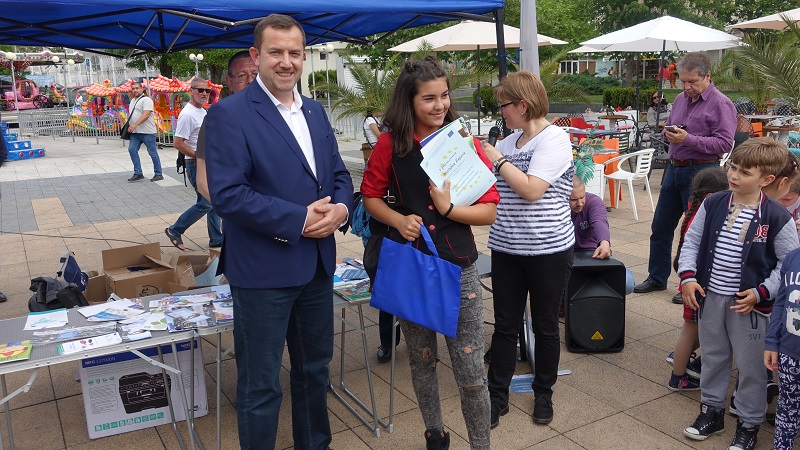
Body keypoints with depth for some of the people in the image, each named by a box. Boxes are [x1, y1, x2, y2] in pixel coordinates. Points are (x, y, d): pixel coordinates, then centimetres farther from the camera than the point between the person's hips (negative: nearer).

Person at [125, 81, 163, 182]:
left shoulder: (146, 100, -9)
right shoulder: (133, 101, 20)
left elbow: (146, 115, -20)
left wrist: (135, 125, -27)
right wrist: (129, 126, 15)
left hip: (147, 132, -8)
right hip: (135, 132, 8)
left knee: (152, 153, -3)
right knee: (132, 150, -1)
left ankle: (158, 174, 5)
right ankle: (138, 173, 5)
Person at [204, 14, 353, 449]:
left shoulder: (315, 111, 10)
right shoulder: (229, 113, -11)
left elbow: (339, 174, 12)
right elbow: (227, 193, -19)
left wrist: (340, 208, -10)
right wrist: (299, 219, -21)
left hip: (317, 264, 7)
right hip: (263, 269, -7)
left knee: (314, 369, 22)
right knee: (260, 385, 7)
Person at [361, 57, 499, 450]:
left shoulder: (465, 143, -4)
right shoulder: (390, 144, -2)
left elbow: (490, 210, -4)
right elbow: (371, 196, 6)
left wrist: (448, 209, -21)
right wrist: (399, 220, -13)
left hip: (458, 267, -1)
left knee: (470, 370, 0)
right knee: (421, 360, 18)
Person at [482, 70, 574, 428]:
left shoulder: (555, 139, -12)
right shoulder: (509, 142, 9)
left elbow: (531, 189, -23)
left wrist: (496, 158, -14)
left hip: (549, 250, -5)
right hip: (506, 249, 6)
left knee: (545, 326, 11)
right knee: (505, 326, 10)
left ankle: (543, 394, 29)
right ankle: (497, 396, 20)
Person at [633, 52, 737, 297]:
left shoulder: (721, 104, -10)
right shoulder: (681, 99, 12)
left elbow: (725, 143, -18)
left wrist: (688, 139, -24)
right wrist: (668, 133, -2)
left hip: (700, 172, -7)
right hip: (674, 168, 7)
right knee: (660, 226, 12)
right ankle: (657, 277, 25)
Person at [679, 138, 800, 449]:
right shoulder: (712, 205, -4)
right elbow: (692, 241, 5)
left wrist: (761, 292, -14)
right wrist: (688, 276, -7)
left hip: (749, 304, -3)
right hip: (710, 298, 4)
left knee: (751, 366, 10)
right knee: (712, 357, 19)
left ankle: (749, 424, 30)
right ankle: (712, 411, 38)